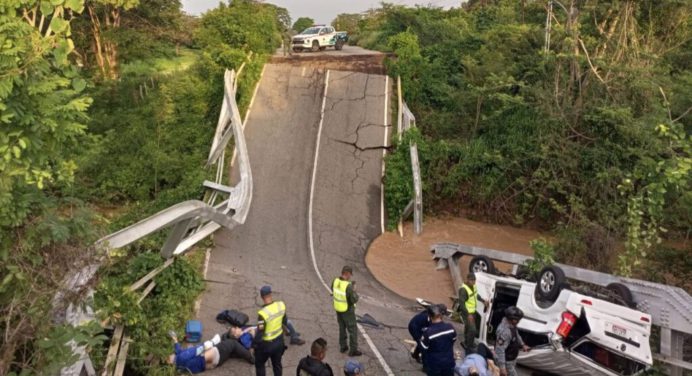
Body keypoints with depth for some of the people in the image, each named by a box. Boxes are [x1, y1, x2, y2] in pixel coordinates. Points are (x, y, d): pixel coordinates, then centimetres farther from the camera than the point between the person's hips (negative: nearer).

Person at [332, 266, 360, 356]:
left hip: (338, 308, 7)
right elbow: (354, 300, -25)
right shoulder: (348, 286, -32)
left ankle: (343, 346, 33)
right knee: (352, 330, 8)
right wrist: (354, 290, -8)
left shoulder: (335, 281, -11)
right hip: (347, 310, -7)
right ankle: (353, 350, 15)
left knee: (342, 328, 22)